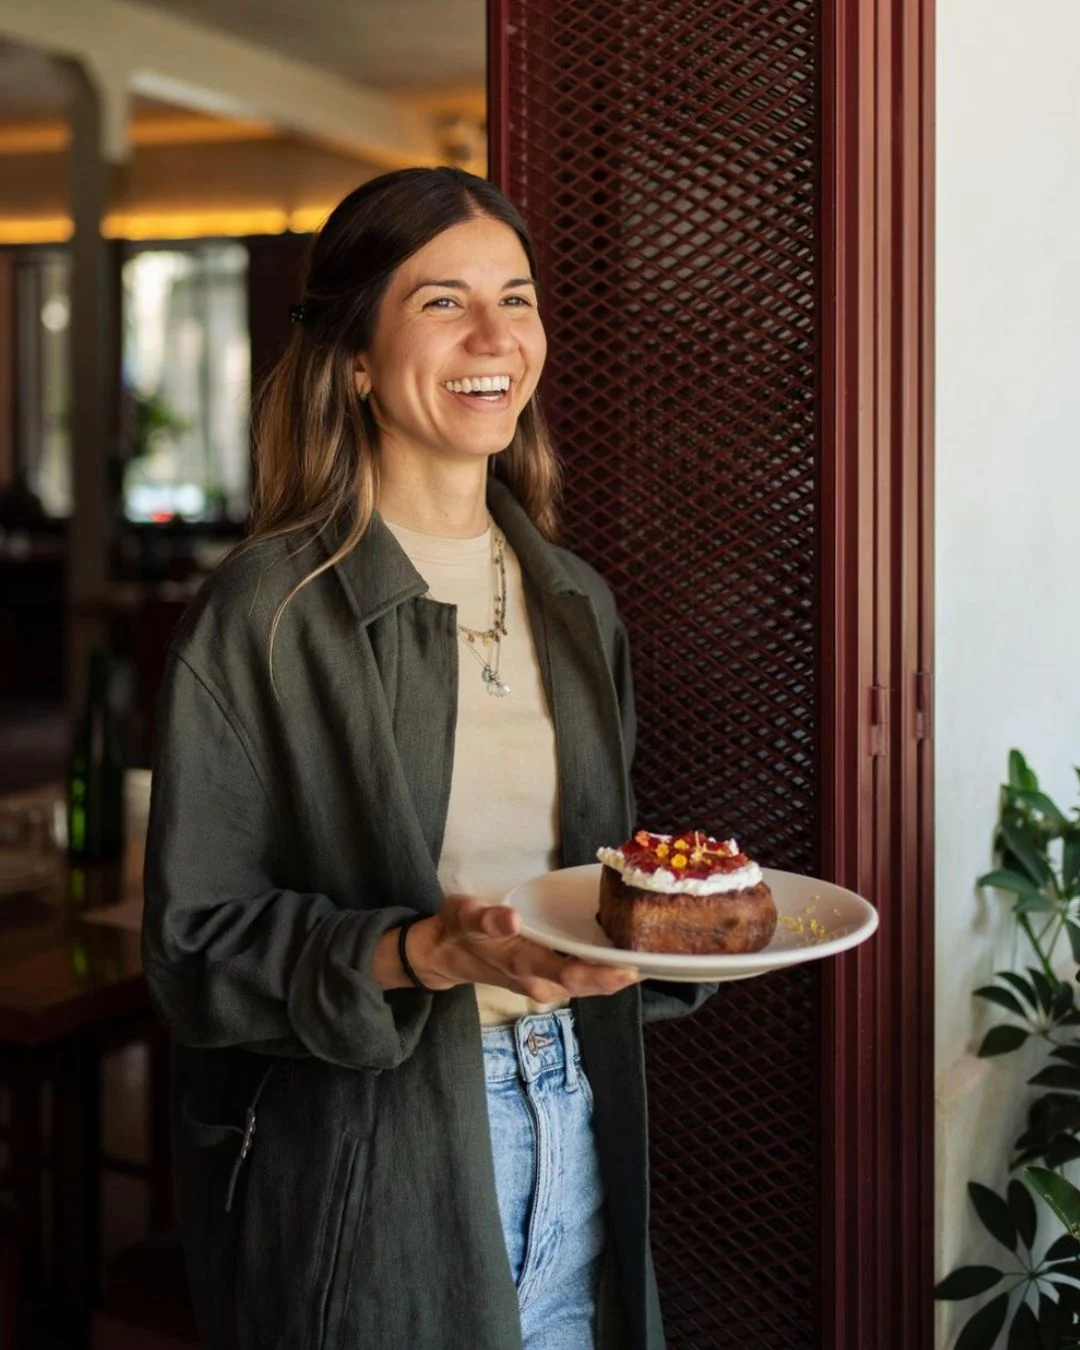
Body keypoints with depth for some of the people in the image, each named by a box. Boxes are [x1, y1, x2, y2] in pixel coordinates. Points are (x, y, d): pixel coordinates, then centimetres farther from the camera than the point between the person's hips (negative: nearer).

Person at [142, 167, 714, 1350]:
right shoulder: (267, 614, -13)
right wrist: (421, 953, -26)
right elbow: (198, 942, -13)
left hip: (573, 1134, 6)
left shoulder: (574, 601, 7)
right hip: (367, 1179, -5)